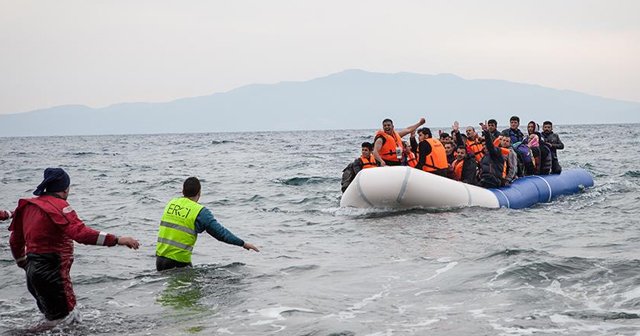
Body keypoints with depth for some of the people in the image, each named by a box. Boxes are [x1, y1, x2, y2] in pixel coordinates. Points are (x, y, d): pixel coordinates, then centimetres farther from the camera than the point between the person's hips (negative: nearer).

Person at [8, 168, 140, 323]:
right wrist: (117, 240, -30)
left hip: (34, 270, 9)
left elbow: (15, 241, 20)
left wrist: (25, 266, 36)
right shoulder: (59, 206, -13)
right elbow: (81, 233, -28)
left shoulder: (28, 205, 12)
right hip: (52, 273, -9)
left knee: (52, 316, 20)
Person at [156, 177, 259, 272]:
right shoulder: (200, 212, -9)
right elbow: (220, 232, -8)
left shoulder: (171, 203, 7)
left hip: (160, 257, 5)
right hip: (179, 261, -5)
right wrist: (243, 243, -2)